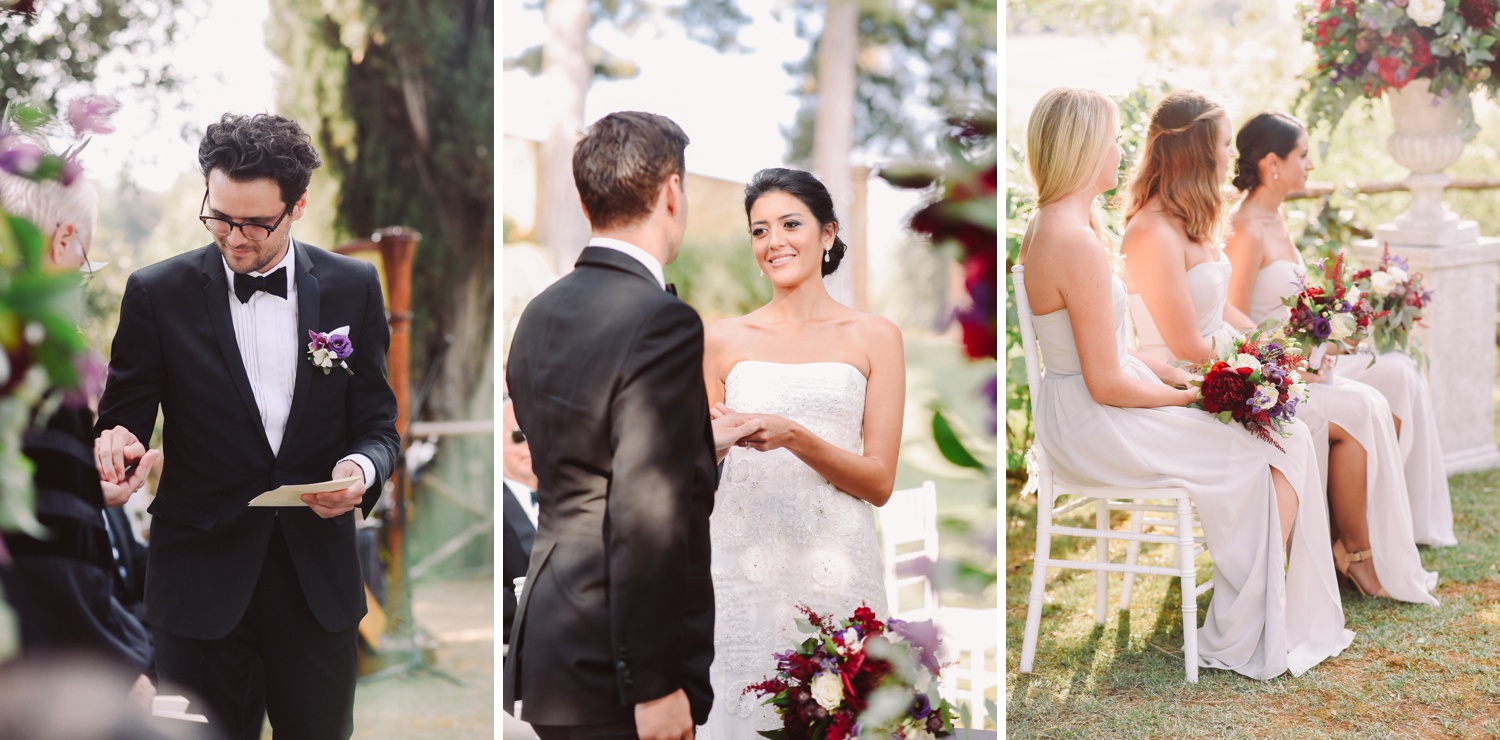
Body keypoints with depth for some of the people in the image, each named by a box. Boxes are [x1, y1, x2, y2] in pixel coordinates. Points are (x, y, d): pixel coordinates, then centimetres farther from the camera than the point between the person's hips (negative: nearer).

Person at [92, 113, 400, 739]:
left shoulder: (352, 288, 2)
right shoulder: (157, 293, -3)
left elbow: (376, 422, 6)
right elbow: (124, 419, 1)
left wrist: (361, 468, -16)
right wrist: (117, 445, -23)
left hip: (318, 576, 1)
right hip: (201, 574, -1)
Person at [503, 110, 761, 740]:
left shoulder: (540, 315, 9)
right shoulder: (664, 324, -17)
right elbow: (646, 520, -22)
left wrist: (699, 444, 28)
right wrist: (655, 685, -19)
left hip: (547, 643, 9)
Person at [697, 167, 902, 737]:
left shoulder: (874, 337, 5)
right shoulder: (724, 340, 10)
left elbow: (879, 482, 0)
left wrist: (794, 437, -14)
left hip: (835, 567, -1)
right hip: (740, 562, 1)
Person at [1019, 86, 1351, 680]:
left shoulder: (1045, 225, 8)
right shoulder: (1079, 244, -24)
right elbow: (1107, 383, -22)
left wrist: (1165, 373, 9)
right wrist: (1190, 395, -7)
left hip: (1077, 414, 10)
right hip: (1097, 431, -10)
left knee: (1282, 434, 8)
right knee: (1283, 442, -2)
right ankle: (1255, 638, 9)